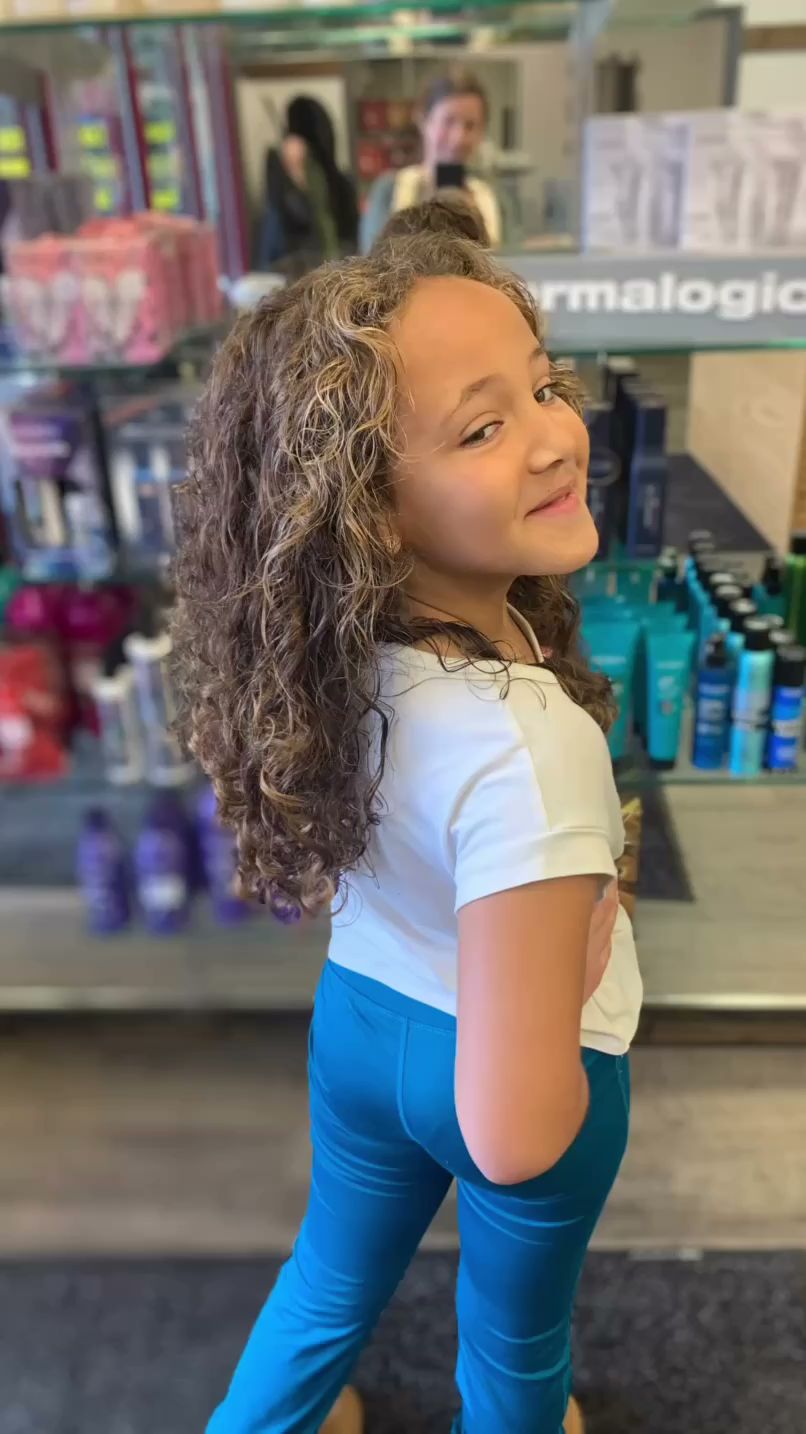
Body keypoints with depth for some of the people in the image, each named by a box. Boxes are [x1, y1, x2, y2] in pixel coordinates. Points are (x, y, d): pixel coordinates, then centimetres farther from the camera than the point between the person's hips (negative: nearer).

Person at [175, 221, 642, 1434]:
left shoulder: (345, 651, -20)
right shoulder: (530, 750, -41)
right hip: (523, 1082, -4)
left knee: (336, 1279, 34)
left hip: (359, 1022, 5)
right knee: (514, 1333, 31)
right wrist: (589, 937, -18)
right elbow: (516, 1135, -37)